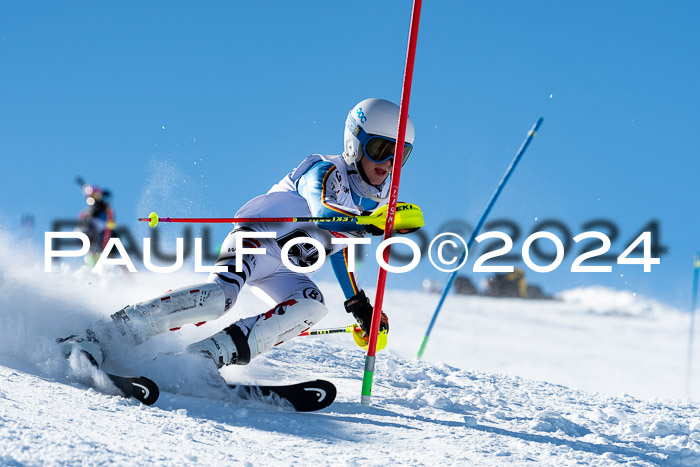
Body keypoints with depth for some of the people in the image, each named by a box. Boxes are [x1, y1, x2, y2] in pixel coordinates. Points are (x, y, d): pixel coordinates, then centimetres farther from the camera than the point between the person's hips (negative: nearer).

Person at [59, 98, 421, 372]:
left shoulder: (377, 198, 13)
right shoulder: (326, 172, -12)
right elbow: (324, 215, -35)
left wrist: (360, 307, 26)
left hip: (284, 272, 7)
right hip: (257, 239, -7)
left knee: (311, 307, -27)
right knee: (221, 294, -36)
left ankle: (203, 357, -38)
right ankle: (99, 336, -33)